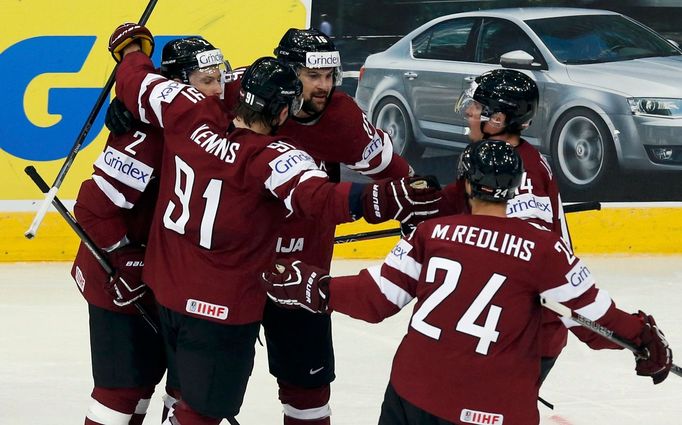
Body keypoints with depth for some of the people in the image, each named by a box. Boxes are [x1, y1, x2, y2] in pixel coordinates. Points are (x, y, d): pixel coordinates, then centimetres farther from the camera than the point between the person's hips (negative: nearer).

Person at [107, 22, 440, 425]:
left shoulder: (191, 116, -8)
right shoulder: (273, 157, -23)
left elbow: (139, 85, 5)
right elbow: (319, 198, -37)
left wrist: (132, 46, 25)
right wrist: (394, 199, -43)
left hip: (168, 287, 7)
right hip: (223, 307, -7)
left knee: (192, 387, 27)